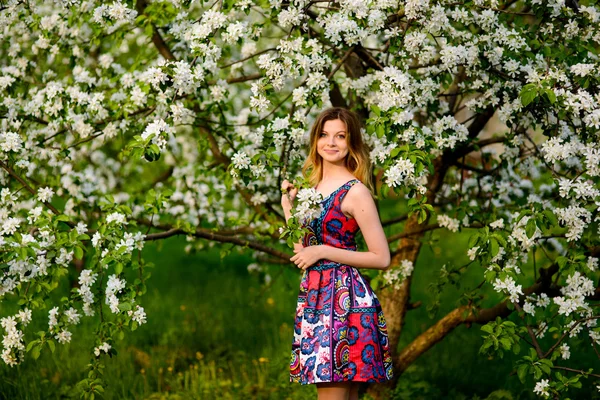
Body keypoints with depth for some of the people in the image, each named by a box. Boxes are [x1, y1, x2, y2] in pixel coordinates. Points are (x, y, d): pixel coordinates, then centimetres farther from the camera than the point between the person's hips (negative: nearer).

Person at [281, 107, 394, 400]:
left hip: (343, 297, -7)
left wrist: (323, 252, -13)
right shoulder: (312, 185, 14)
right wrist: (287, 205, 8)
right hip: (314, 294, 7)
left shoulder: (356, 191, -8)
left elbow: (382, 258, -10)